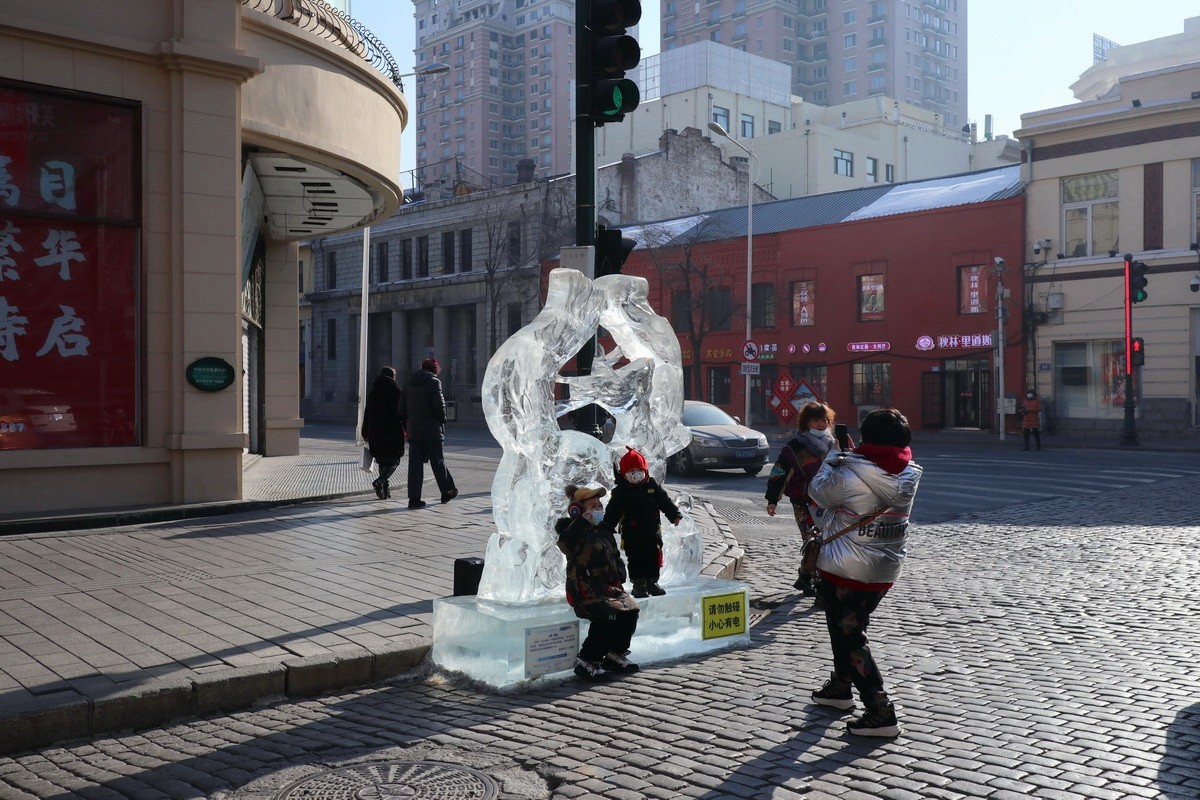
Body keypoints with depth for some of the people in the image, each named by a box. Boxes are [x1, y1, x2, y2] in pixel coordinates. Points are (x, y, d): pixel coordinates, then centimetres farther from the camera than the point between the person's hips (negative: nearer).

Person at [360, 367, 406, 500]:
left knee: (382, 460, 13)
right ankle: (380, 481, -21)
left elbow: (367, 414, 9)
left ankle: (385, 490, 11)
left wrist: (365, 434, 15)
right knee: (394, 460, 3)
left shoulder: (372, 393, 7)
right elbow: (403, 413, -5)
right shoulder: (397, 392, -5)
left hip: (375, 432, 4)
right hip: (393, 431, -4)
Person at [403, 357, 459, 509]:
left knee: (415, 463, 3)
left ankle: (414, 497, -2)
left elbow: (403, 407, 13)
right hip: (431, 429, -5)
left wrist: (408, 423, 17)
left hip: (413, 430, 5)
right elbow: (439, 405, -13)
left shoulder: (409, 384, 12)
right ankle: (447, 492, 18)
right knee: (437, 461, 6)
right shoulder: (434, 382, -7)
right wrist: (442, 421, 2)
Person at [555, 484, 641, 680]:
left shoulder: (604, 531, 17)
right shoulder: (575, 531, -6)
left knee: (631, 609, -15)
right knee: (610, 614, -29)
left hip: (609, 588, 7)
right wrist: (582, 521, -29)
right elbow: (564, 545, -30)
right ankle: (586, 661, -17)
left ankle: (616, 653, 2)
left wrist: (618, 580, 9)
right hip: (585, 592, -7)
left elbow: (616, 557, 24)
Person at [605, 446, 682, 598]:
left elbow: (665, 501, 6)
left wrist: (675, 514, -4)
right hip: (632, 533, -3)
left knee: (654, 557, 10)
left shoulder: (652, 485, 2)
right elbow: (613, 511, -7)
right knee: (636, 559, 1)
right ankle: (638, 585, 11)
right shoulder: (620, 491, -8)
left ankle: (652, 582, 23)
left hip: (652, 530, 4)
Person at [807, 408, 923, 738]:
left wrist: (830, 460, 11)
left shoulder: (848, 475, -21)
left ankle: (880, 712, -4)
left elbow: (819, 494, -4)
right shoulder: (908, 476, -3)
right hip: (886, 570, 7)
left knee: (848, 637, 1)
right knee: (852, 629, 25)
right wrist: (848, 461, 11)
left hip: (845, 569, -7)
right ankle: (840, 687, 42)